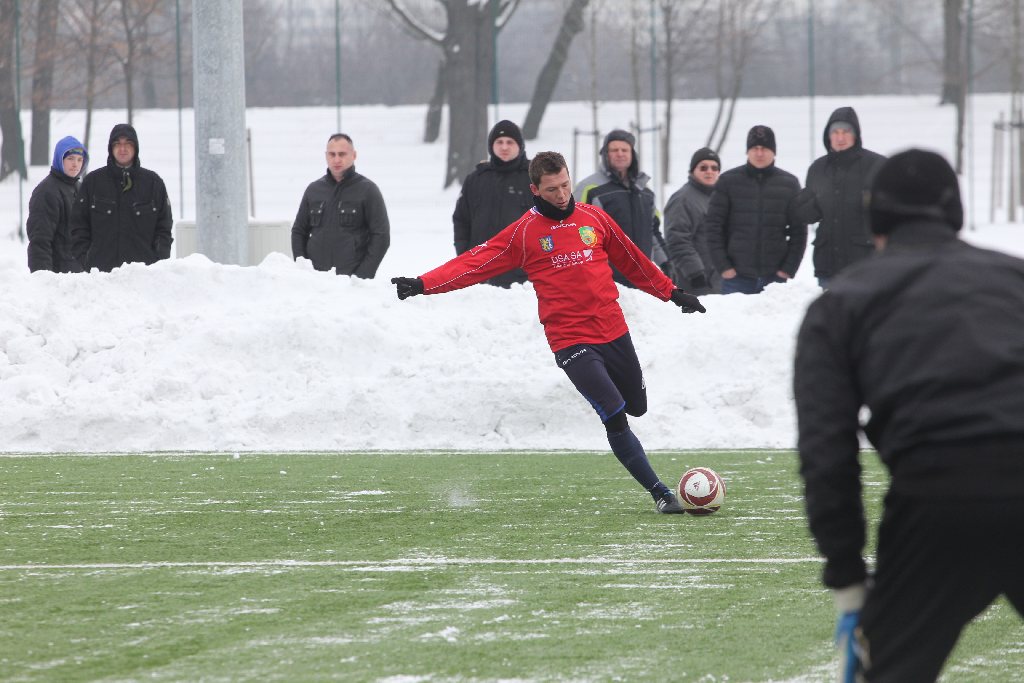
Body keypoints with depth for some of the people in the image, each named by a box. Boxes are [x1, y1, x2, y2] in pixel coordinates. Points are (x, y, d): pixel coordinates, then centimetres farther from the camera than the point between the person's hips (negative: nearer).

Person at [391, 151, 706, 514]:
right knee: (615, 418, -15)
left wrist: (672, 293, 23)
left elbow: (632, 260, 19)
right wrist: (423, 284, -19)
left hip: (614, 331, 4)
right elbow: (475, 263, -8)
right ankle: (660, 493, -9)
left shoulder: (594, 218, 7)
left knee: (636, 407, 15)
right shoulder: (524, 232, -3)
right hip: (571, 340, -4)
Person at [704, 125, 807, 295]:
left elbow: (799, 230, 7)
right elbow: (713, 225, 3)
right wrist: (722, 266, -5)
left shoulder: (789, 183, 7)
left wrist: (789, 268, -2)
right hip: (737, 277, -1)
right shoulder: (729, 181, 3)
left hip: (775, 277, 1)